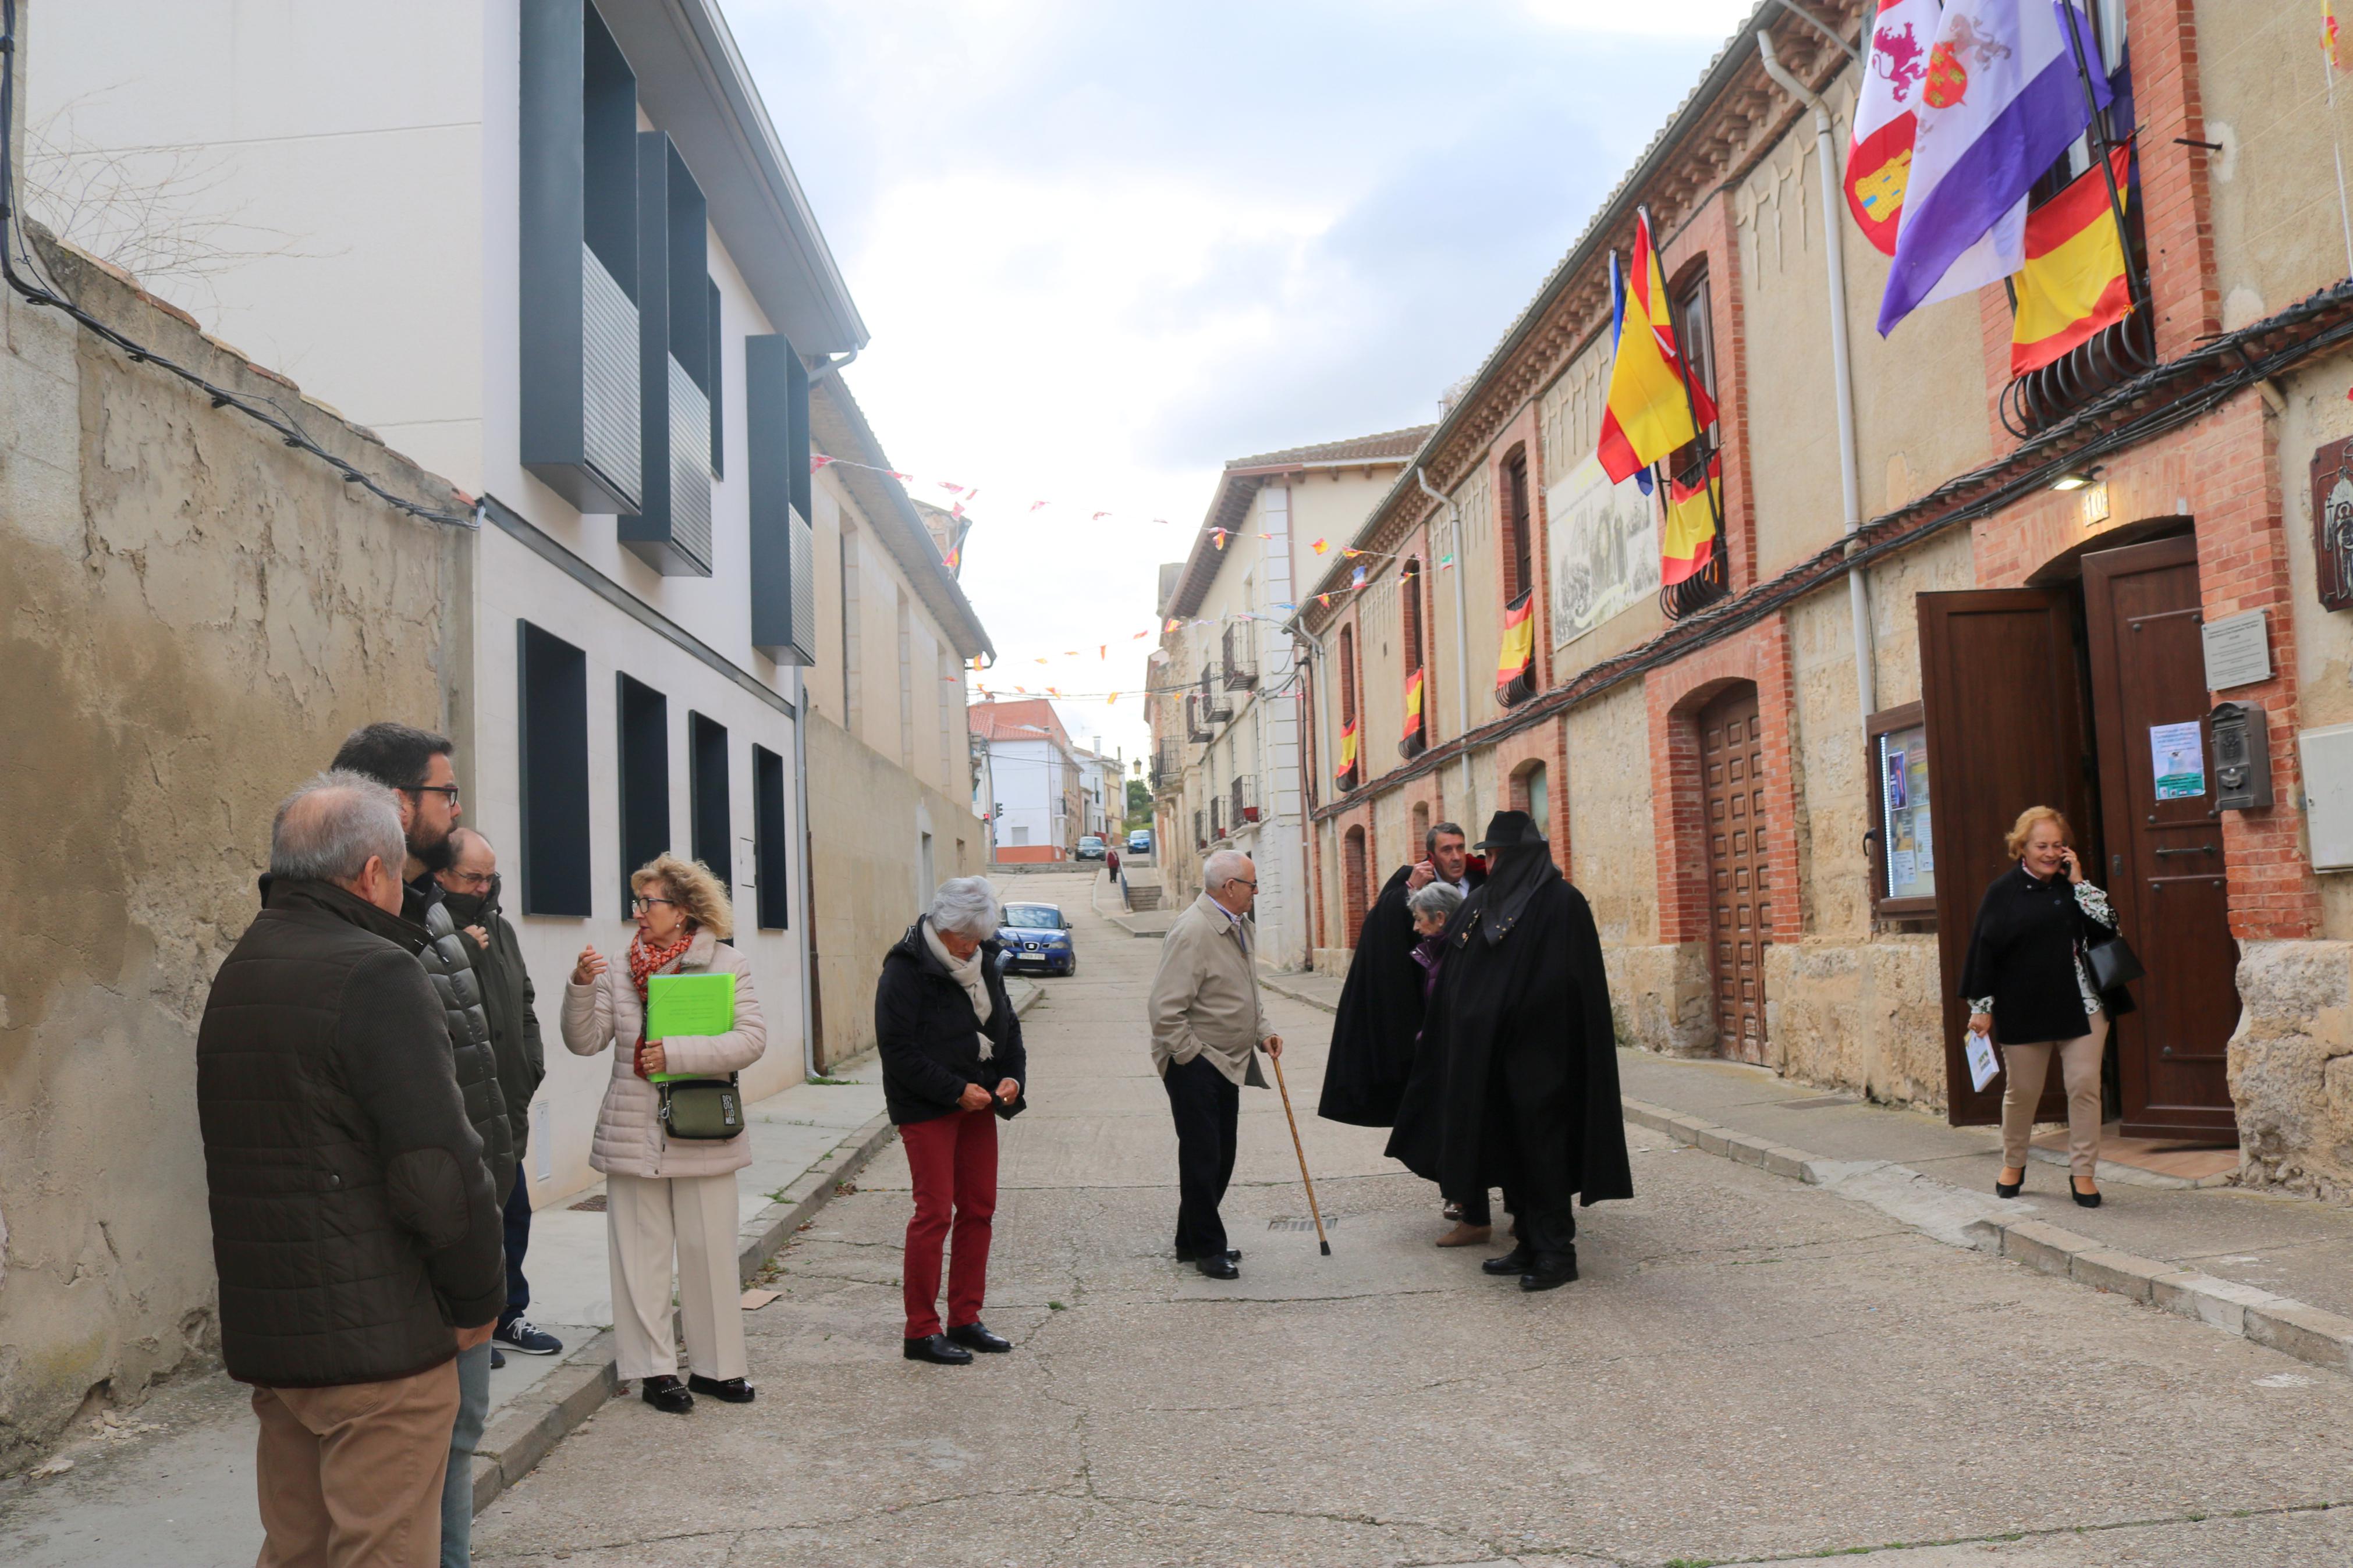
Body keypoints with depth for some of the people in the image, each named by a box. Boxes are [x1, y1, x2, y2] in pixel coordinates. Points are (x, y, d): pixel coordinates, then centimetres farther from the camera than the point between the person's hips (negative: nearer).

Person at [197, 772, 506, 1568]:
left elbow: (249, 1155, 16)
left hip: (262, 1330, 8)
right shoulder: (377, 974, -17)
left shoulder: (236, 974, 10)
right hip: (377, 1339, -8)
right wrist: (478, 1303, -7)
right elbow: (441, 1169, -21)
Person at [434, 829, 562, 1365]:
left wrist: (532, 1064, 11)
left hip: (506, 1103, 8)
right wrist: (466, 948, -23)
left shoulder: (499, 928, 14)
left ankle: (507, 1316, 28)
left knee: (513, 1211, 15)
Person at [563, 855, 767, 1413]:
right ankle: (655, 1368, 17)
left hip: (704, 1134, -1)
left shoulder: (726, 964, -1)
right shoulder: (618, 969, 6)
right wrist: (582, 986, -15)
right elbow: (585, 1041, 1)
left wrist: (676, 1054, -19)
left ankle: (716, 1365, 20)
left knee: (709, 1251, 7)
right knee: (641, 1252, 5)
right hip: (633, 1132, 2)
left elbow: (751, 1040, -10)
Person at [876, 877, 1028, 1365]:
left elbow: (1007, 1026, 18)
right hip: (926, 1109, -7)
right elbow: (898, 1049, -18)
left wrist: (1012, 1075, 0)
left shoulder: (983, 963, 9)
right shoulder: (906, 969, -14)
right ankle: (921, 1331, 5)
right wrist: (955, 1090, -20)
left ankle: (966, 1320, 20)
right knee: (934, 1213, -5)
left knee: (979, 1209, 9)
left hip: (976, 1103, 7)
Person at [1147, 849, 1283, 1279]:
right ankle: (1207, 1250, 12)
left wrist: (1262, 1032, 12)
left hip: (1228, 1063, 10)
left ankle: (1192, 1242, 27)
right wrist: (1191, 1058, -18)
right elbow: (1166, 1009, -24)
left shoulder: (1238, 926, 11)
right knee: (1202, 1161, -1)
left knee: (1220, 1159, 15)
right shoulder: (1193, 931, -21)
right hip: (1194, 1066, -10)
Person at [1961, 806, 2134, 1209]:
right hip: (2023, 1010, -2)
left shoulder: (2074, 886, 6)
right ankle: (2013, 1164, 30)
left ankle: (2083, 1172, 9)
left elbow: (2107, 927, -6)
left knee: (2085, 1086, -2)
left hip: (2081, 1006, 2)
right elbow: (1984, 949, -2)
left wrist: (2079, 883, -9)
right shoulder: (2003, 892, -2)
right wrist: (1981, 1006, -5)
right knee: (2022, 1090, 9)